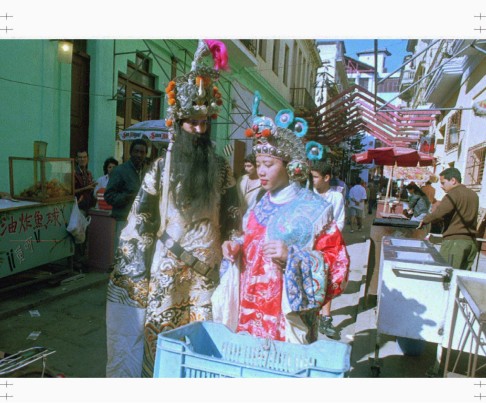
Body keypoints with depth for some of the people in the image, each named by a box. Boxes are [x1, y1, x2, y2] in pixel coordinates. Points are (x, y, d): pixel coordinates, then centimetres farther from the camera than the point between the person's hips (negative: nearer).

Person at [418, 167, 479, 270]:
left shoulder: (453, 194, -11)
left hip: (454, 241, -8)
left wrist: (424, 220, -6)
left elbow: (438, 213, -23)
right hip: (471, 241, 8)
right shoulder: (474, 195, 15)